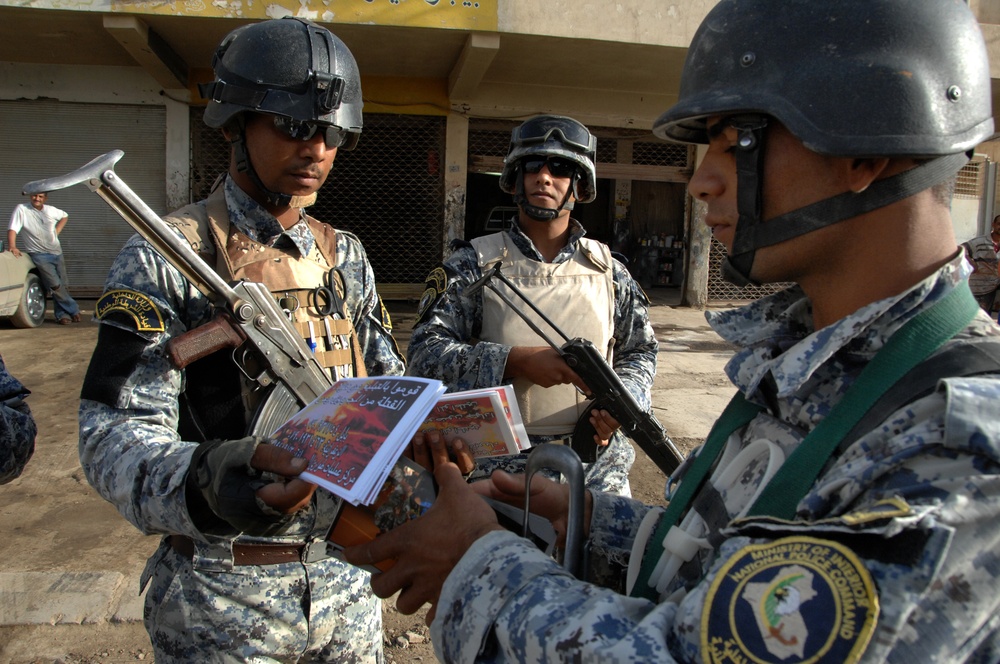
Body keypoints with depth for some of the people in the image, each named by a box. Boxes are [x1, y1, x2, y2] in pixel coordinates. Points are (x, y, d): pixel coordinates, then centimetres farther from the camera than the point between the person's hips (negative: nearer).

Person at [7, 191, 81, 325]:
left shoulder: (51, 210, 9)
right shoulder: (22, 209, -4)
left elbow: (64, 216, 30)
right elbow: (12, 229, -11)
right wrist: (13, 246, -26)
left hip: (57, 253, 5)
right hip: (39, 255, -5)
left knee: (64, 285, 3)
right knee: (55, 285, -15)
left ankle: (61, 314, 15)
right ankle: (73, 311, -4)